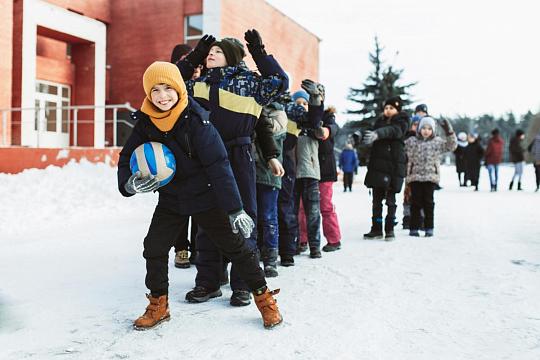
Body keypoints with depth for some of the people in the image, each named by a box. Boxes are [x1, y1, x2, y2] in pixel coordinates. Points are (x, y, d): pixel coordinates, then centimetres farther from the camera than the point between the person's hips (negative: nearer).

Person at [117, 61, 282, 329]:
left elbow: (218, 165, -24)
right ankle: (158, 305, 23)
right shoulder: (145, 123, -6)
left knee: (235, 246, 0)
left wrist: (234, 209, -26)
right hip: (171, 199, 5)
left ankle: (263, 297, 17)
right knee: (154, 247, 3)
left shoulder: (195, 120, -21)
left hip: (205, 197, -4)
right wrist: (130, 183, -22)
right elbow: (127, 159, 3)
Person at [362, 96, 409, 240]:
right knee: (377, 199, 5)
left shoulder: (401, 122, 0)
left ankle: (389, 229, 9)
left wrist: (377, 134, -41)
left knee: (391, 200, -1)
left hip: (394, 165, -4)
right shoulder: (380, 121, 17)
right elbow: (371, 135, 6)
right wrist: (358, 136, -17)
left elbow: (393, 130, -22)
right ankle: (376, 229, 12)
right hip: (377, 165, 4)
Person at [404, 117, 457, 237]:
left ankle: (429, 228, 11)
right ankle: (414, 228, 9)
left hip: (431, 177, 0)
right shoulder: (411, 141, 6)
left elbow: (452, 145, -2)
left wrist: (449, 132, -13)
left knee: (428, 202, 3)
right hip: (415, 176, 0)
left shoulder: (437, 142, 6)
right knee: (415, 202, 2)